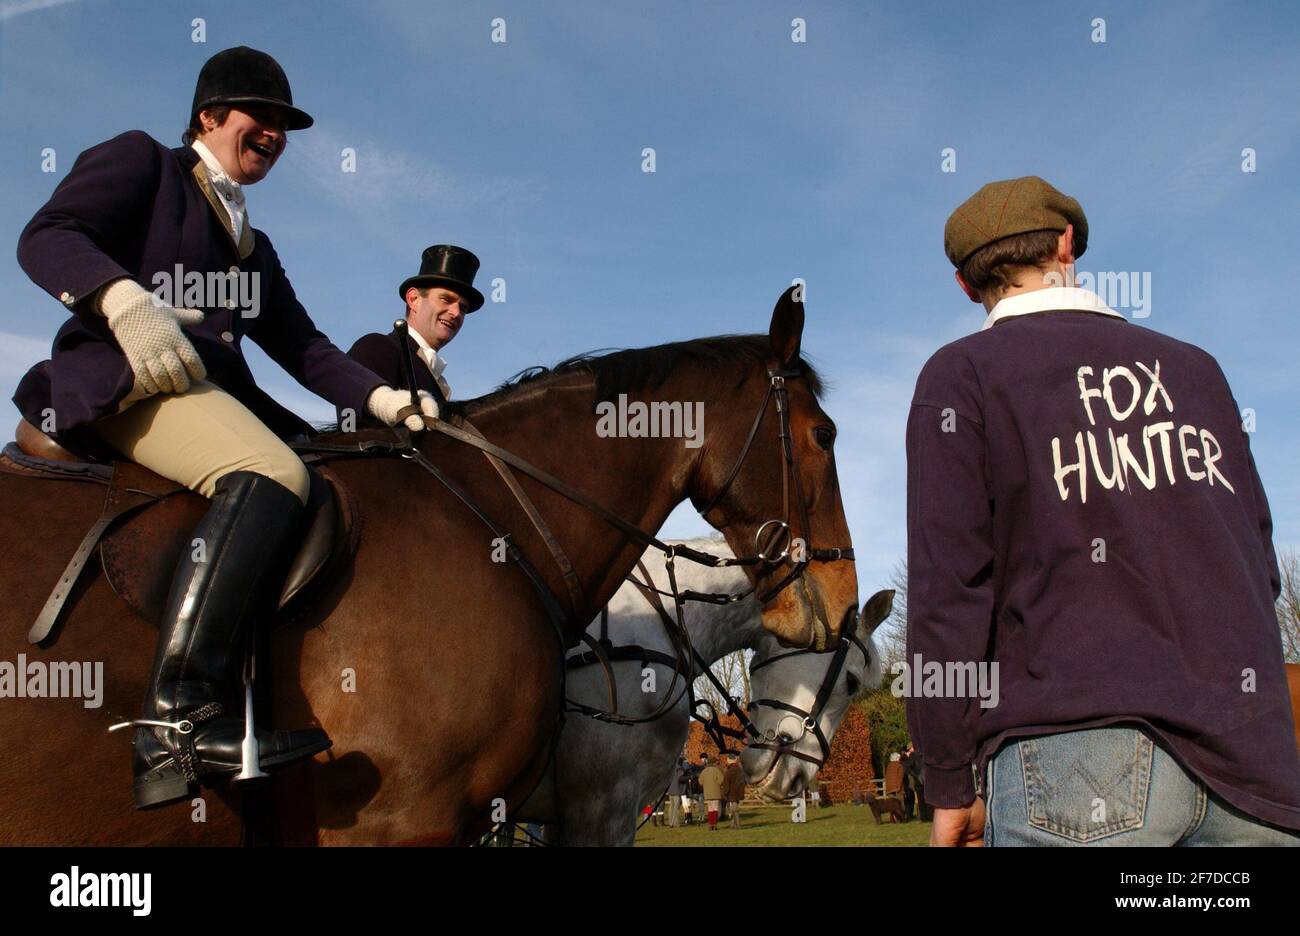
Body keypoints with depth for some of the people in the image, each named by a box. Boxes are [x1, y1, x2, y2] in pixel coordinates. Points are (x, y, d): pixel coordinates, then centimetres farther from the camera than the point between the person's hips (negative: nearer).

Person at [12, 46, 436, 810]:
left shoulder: (255, 246, 31)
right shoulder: (141, 161, 11)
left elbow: (302, 345, 22)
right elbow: (46, 237, -5)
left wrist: (379, 398, 4)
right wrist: (124, 300, -25)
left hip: (215, 393, 9)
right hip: (126, 377, -8)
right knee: (273, 475, -34)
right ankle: (178, 722, -41)